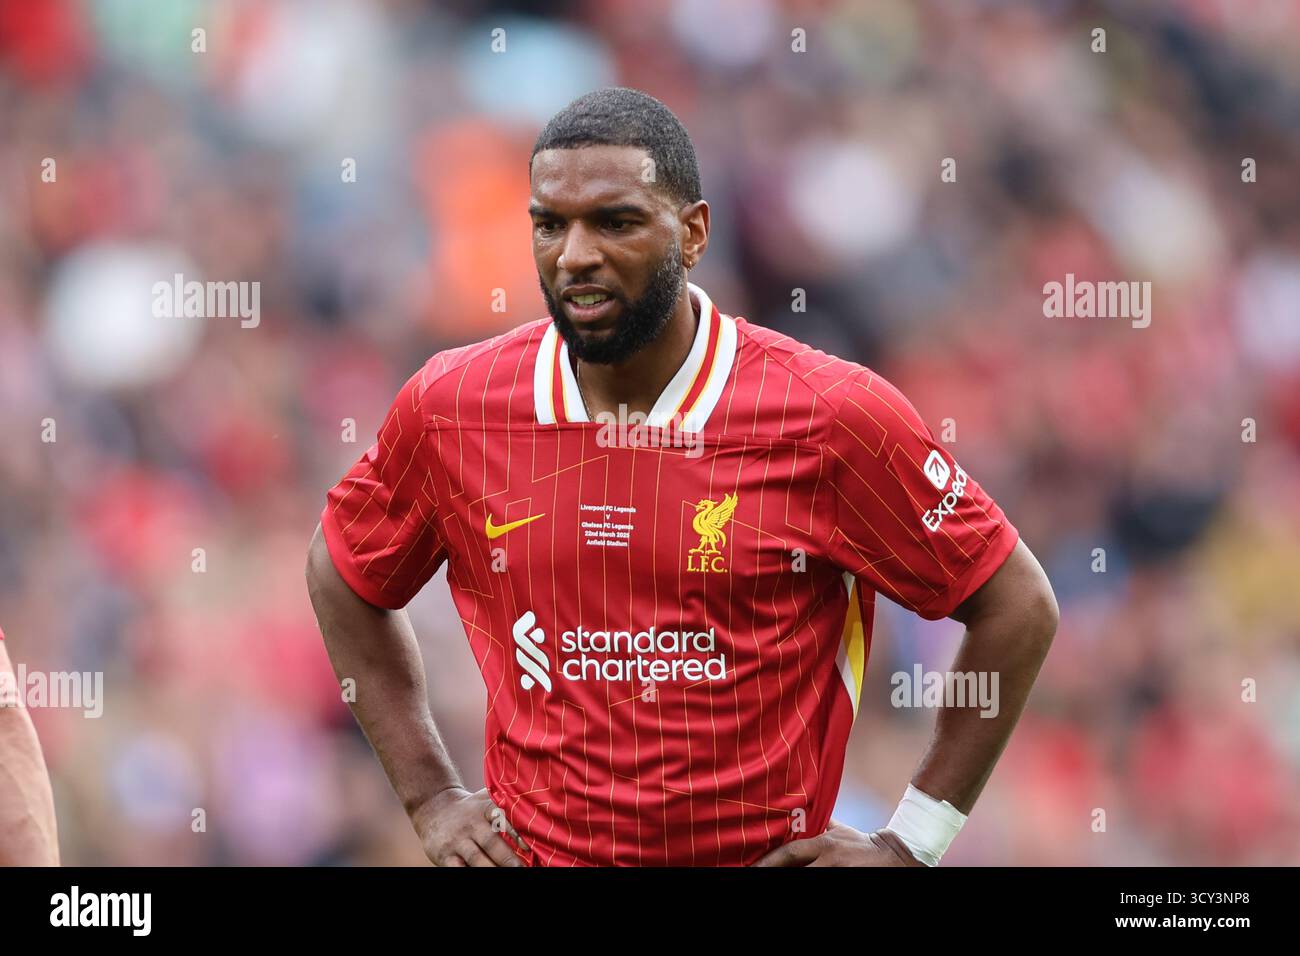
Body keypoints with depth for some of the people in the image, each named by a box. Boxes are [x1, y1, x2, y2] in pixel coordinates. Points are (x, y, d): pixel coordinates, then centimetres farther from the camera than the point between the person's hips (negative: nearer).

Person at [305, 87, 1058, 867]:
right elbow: (343, 575, 13)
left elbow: (1019, 606, -5)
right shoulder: (452, 408, -5)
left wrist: (909, 846, -6)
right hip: (533, 851, 2)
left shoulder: (828, 415, -13)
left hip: (769, 854, -2)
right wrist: (431, 798, 6)